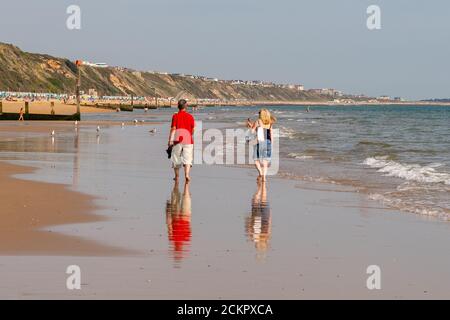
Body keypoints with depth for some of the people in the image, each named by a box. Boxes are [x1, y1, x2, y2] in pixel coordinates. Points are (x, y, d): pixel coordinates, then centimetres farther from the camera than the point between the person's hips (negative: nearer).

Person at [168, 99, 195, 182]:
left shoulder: (175, 116, -1)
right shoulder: (190, 117, 4)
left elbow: (173, 129, -7)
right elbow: (193, 129, 7)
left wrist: (170, 140, -7)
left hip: (177, 139, 0)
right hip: (188, 140, 0)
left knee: (176, 158, 12)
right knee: (187, 158, -3)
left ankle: (177, 176, 22)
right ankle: (187, 174, -23)